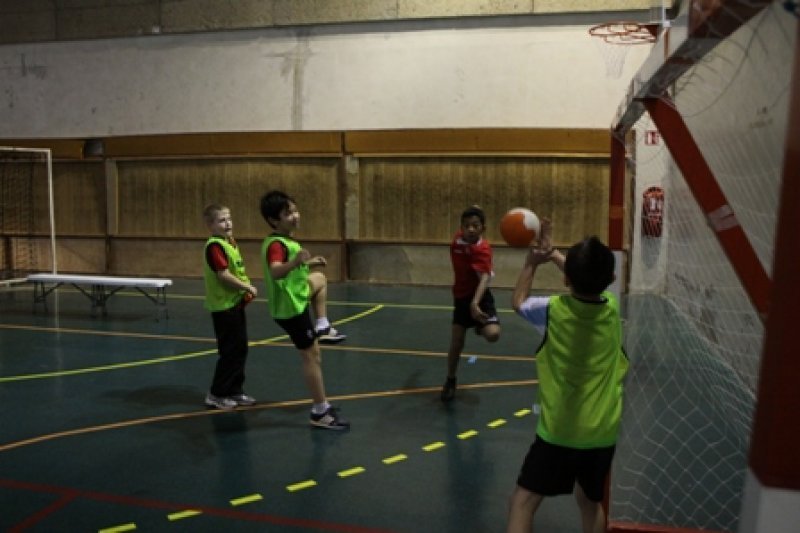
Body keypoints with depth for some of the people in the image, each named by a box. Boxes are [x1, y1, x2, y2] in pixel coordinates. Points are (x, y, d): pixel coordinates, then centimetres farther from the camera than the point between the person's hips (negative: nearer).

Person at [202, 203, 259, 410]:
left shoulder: (231, 243, 12)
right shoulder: (215, 246, -17)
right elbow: (223, 275, -24)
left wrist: (246, 289, 4)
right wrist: (248, 287, -15)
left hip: (236, 304, 9)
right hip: (224, 307, -9)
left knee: (240, 350, 15)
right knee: (230, 351, -1)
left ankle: (234, 391, 26)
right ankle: (216, 394, 12)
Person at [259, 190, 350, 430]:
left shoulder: (287, 240, 4)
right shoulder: (276, 244, -27)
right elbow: (275, 272, -48)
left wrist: (308, 262, 27)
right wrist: (296, 261, -64)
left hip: (296, 300, 10)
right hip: (290, 308, -10)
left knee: (319, 279, 33)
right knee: (312, 356, -2)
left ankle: (323, 327, 34)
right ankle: (320, 412, 7)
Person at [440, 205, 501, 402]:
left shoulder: (482, 249, -25)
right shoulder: (457, 238, -5)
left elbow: (485, 278, -39)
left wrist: (475, 303, -51)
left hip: (479, 297, -5)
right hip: (460, 298, 5)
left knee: (493, 334, -26)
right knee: (456, 343, 5)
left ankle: (480, 325, 12)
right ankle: (450, 381, 27)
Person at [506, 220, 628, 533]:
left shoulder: (553, 310, -13)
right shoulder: (612, 308, -3)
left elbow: (518, 302, 9)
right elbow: (589, 280, 19)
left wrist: (531, 263, 16)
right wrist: (553, 253, 24)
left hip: (558, 432, -4)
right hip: (603, 433, 5)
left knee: (522, 502, 4)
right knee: (590, 501, 26)